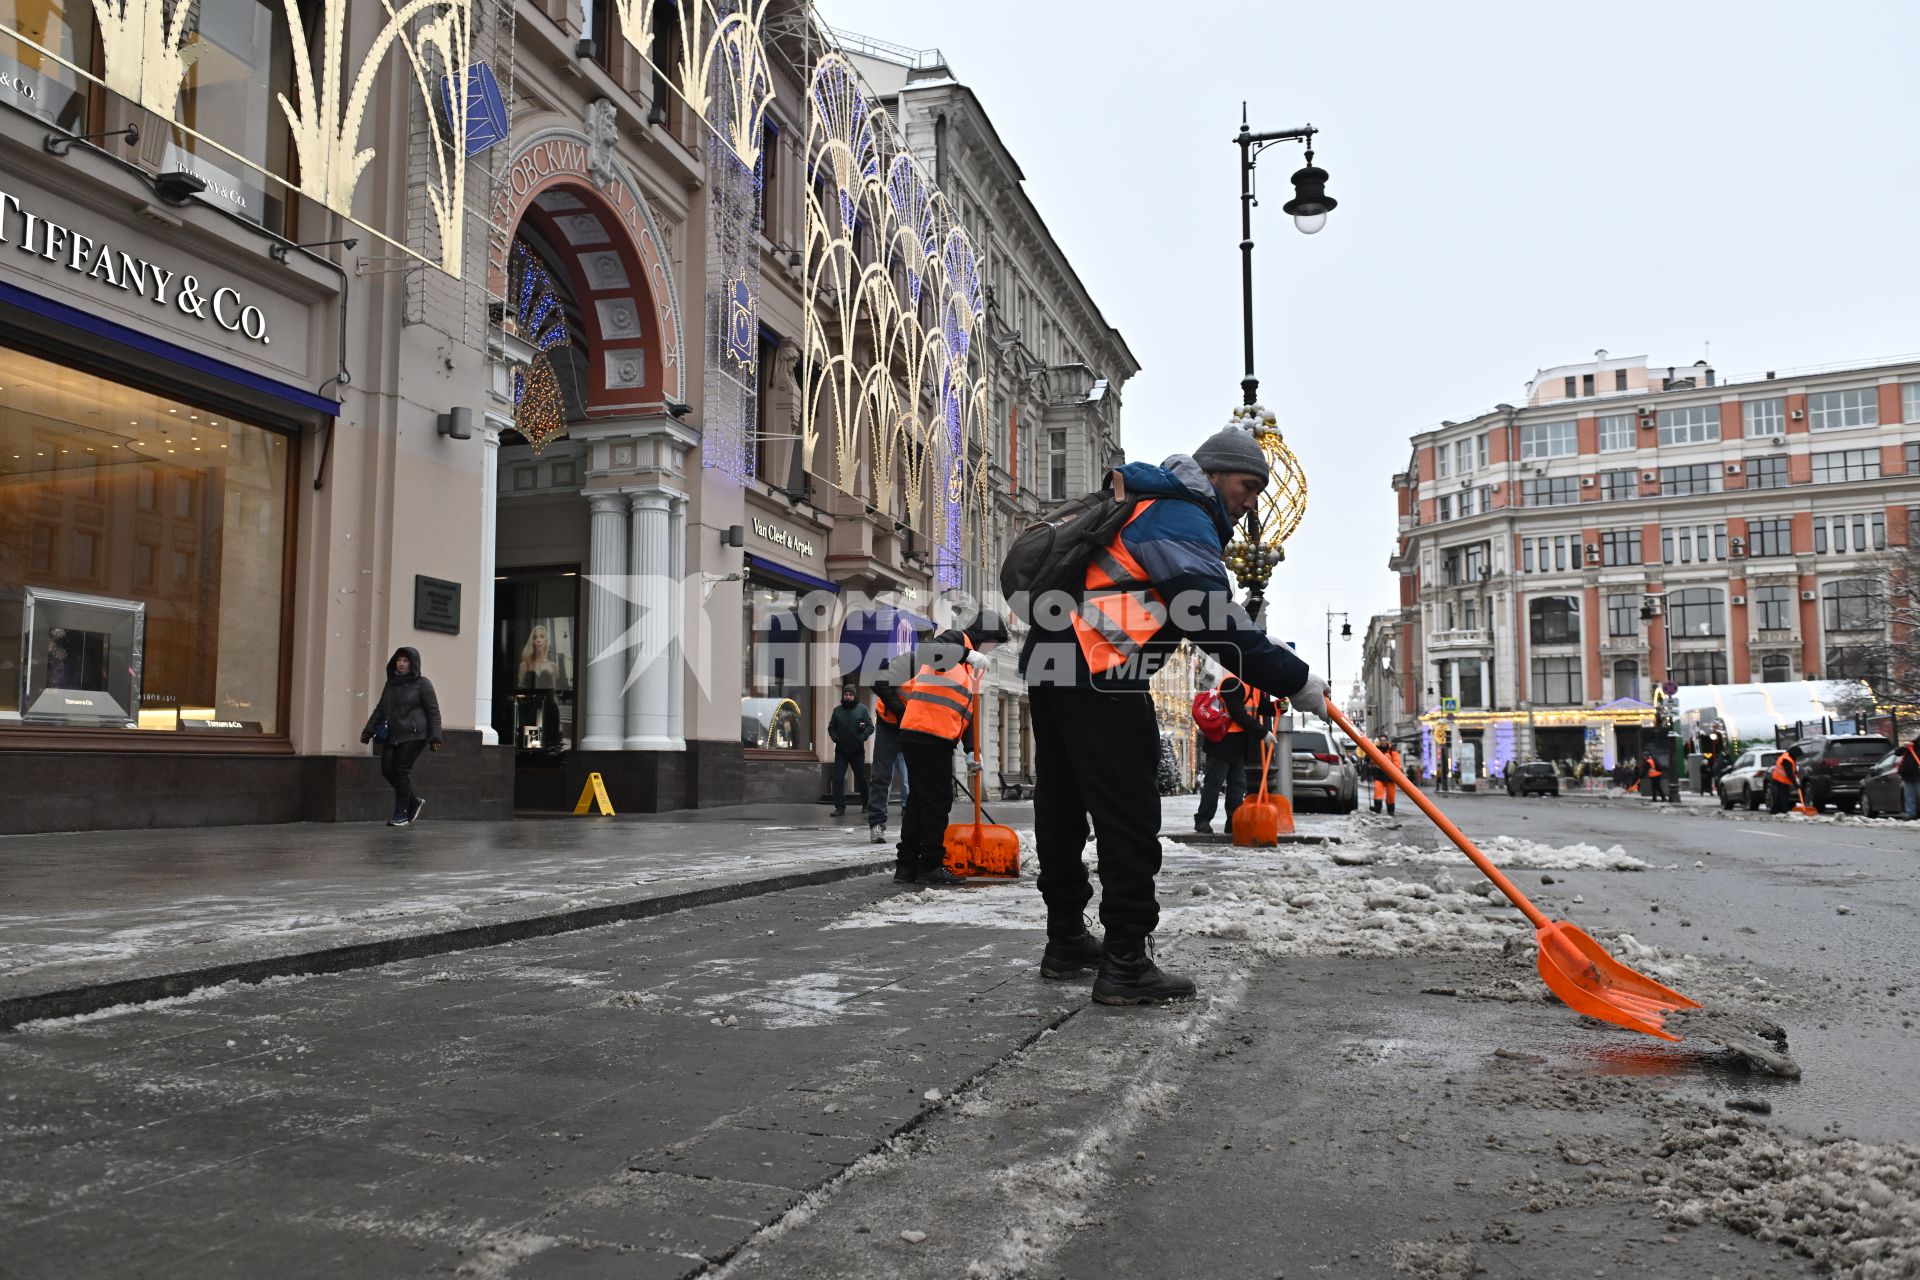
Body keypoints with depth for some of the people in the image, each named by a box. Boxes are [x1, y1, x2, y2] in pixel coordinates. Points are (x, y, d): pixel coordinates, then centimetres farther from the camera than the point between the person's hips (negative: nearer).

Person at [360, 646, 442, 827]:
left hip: (413, 735, -6)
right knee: (387, 770, -1)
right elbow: (380, 709, 19)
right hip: (391, 735, 6)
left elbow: (433, 711, -5)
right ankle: (414, 803, 19)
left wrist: (435, 737, -13)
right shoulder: (391, 684, 15)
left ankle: (401, 815, 0)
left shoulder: (422, 684, -2)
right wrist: (369, 730, 9)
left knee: (402, 770, -9)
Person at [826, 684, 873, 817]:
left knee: (861, 777, 11)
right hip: (841, 751, 2)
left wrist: (862, 737, -18)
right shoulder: (837, 710, 8)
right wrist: (835, 738, -8)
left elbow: (870, 727, -4)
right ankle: (840, 807, -4)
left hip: (857, 751, -2)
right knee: (838, 778, -7)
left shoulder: (862, 709, 0)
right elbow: (831, 727, 10)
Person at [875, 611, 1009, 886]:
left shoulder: (972, 666, 24)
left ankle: (907, 866, 17)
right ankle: (930, 866, -1)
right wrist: (967, 654, -32)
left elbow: (967, 710, 24)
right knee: (937, 799, -6)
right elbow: (923, 650, -24)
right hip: (927, 733, -10)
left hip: (938, 739, 10)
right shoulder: (955, 640, -2)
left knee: (920, 799, 12)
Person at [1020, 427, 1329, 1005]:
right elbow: (1218, 625, -18)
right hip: (1100, 675, -11)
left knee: (1064, 803, 15)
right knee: (1128, 813, -8)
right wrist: (1294, 681, -14)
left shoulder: (1149, 502, 25)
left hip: (1050, 660, 11)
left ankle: (1066, 940, 25)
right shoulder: (1182, 520, -8)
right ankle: (1126, 962, -7)